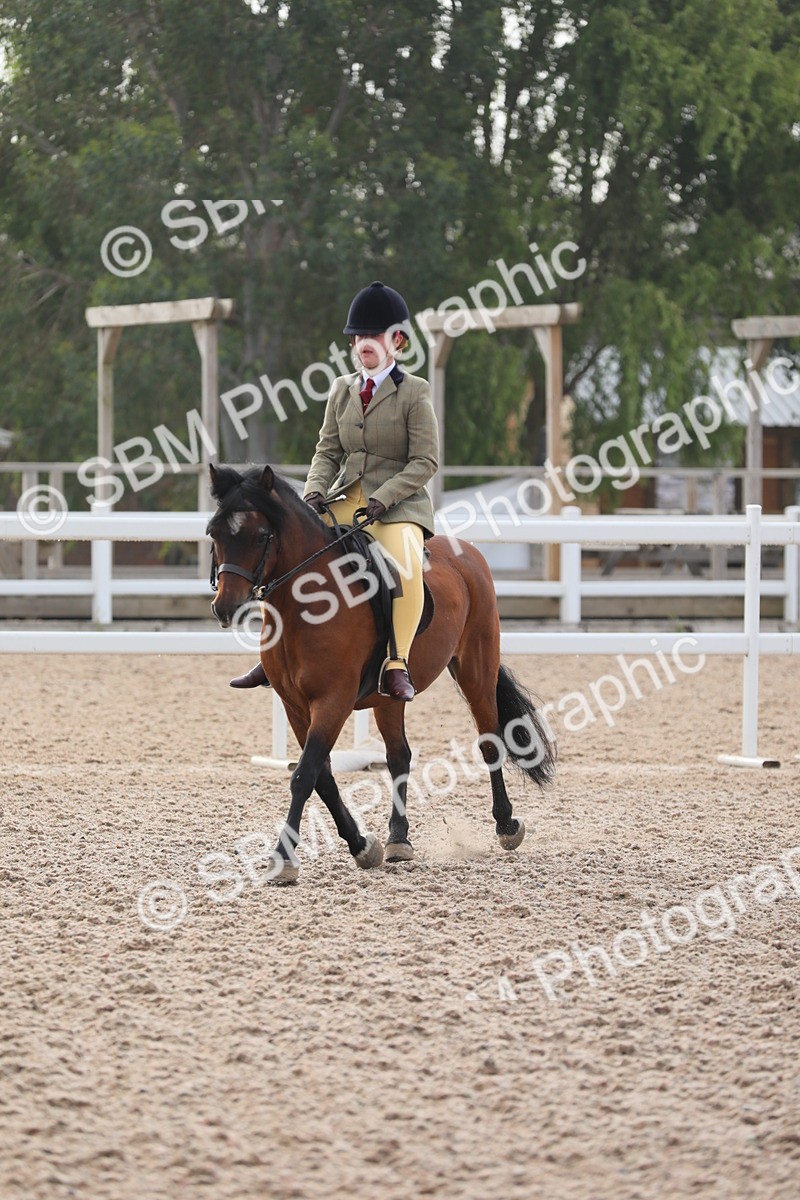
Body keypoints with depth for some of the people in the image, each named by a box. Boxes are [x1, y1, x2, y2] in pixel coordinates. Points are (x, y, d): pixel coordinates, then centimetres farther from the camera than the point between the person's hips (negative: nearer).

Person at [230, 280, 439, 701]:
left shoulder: (415, 393, -4)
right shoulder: (343, 389, 11)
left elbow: (425, 461, -9)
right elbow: (327, 452, 11)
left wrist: (381, 499, -20)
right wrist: (314, 492, -9)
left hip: (399, 504, -6)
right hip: (344, 501, 6)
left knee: (405, 564, -35)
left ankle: (397, 665, -31)